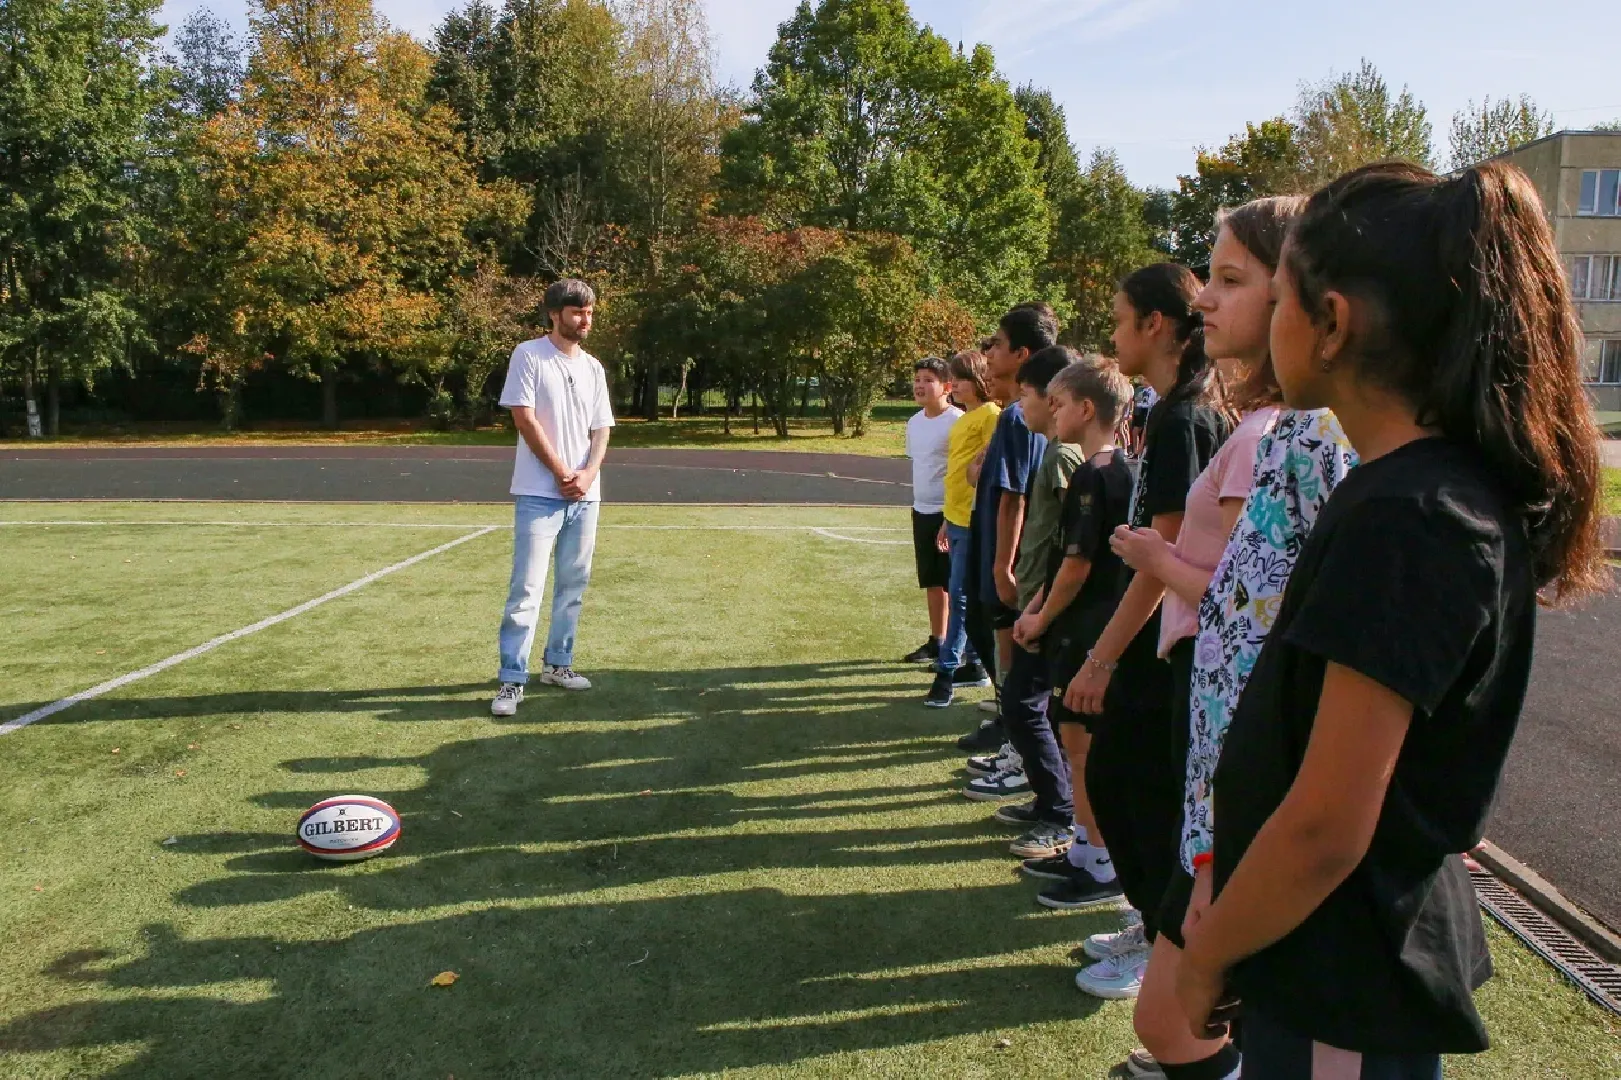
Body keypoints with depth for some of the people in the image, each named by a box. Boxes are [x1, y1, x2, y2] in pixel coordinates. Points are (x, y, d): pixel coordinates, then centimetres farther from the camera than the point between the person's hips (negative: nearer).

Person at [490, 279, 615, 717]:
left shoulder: (593, 367, 11)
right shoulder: (529, 355, -4)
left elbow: (601, 430, 11)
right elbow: (524, 419, -10)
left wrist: (587, 475, -7)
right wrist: (562, 474, -10)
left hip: (585, 496, 6)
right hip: (539, 493, -5)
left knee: (573, 585, 11)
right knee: (526, 589, -7)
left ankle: (557, 664, 24)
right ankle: (512, 680, -3)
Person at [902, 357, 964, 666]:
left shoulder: (957, 422, -15)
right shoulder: (915, 422, 10)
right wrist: (919, 505, 17)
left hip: (951, 512, -8)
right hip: (922, 511, 8)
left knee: (955, 582, 0)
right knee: (932, 581, 15)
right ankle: (936, 642, 26)